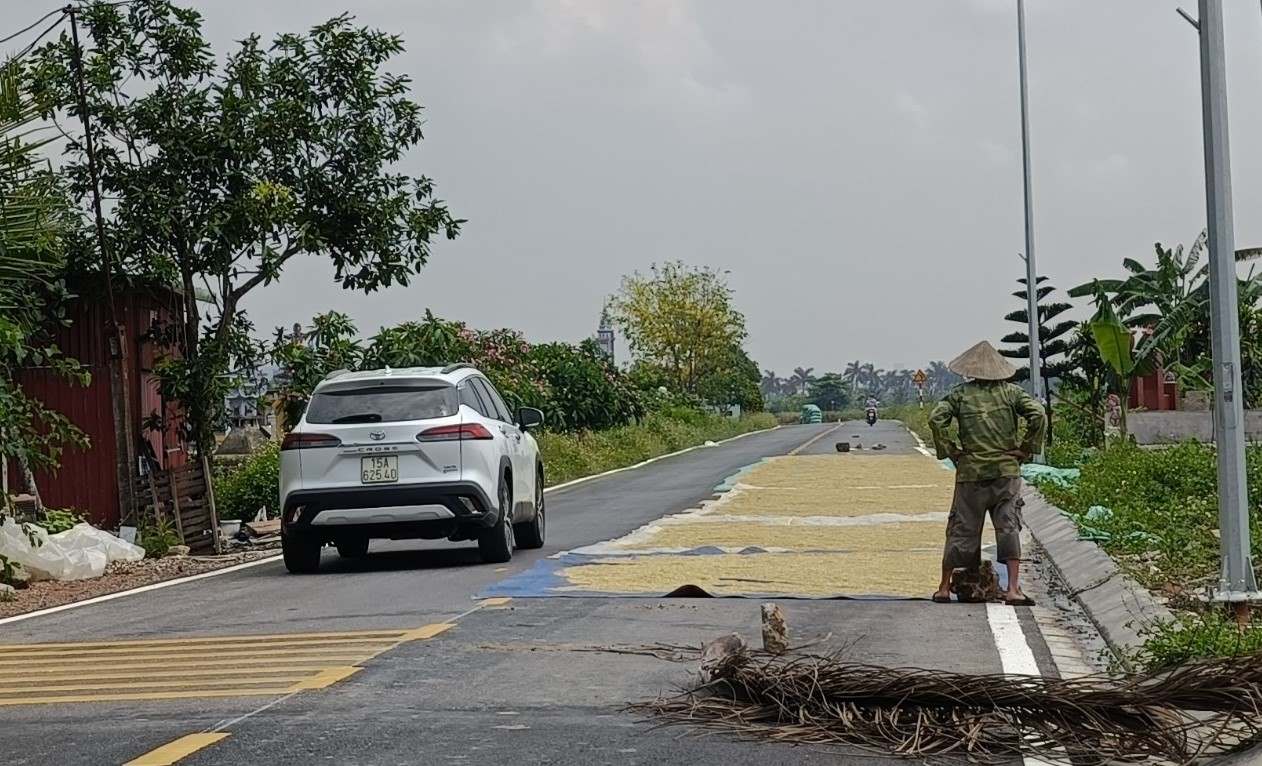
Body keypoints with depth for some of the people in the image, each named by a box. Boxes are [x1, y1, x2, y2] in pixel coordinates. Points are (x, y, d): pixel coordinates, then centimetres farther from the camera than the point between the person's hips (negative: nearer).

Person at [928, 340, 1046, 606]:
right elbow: (1038, 414, -8)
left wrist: (950, 452, -1)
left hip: (971, 472, 0)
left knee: (961, 529, 8)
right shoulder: (1010, 392, 3)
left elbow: (936, 419, -10)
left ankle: (944, 588, 17)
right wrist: (1026, 449, -1)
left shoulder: (960, 394, 2)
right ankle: (1012, 589, -7)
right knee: (1008, 527, 0)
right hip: (1007, 470, 0)